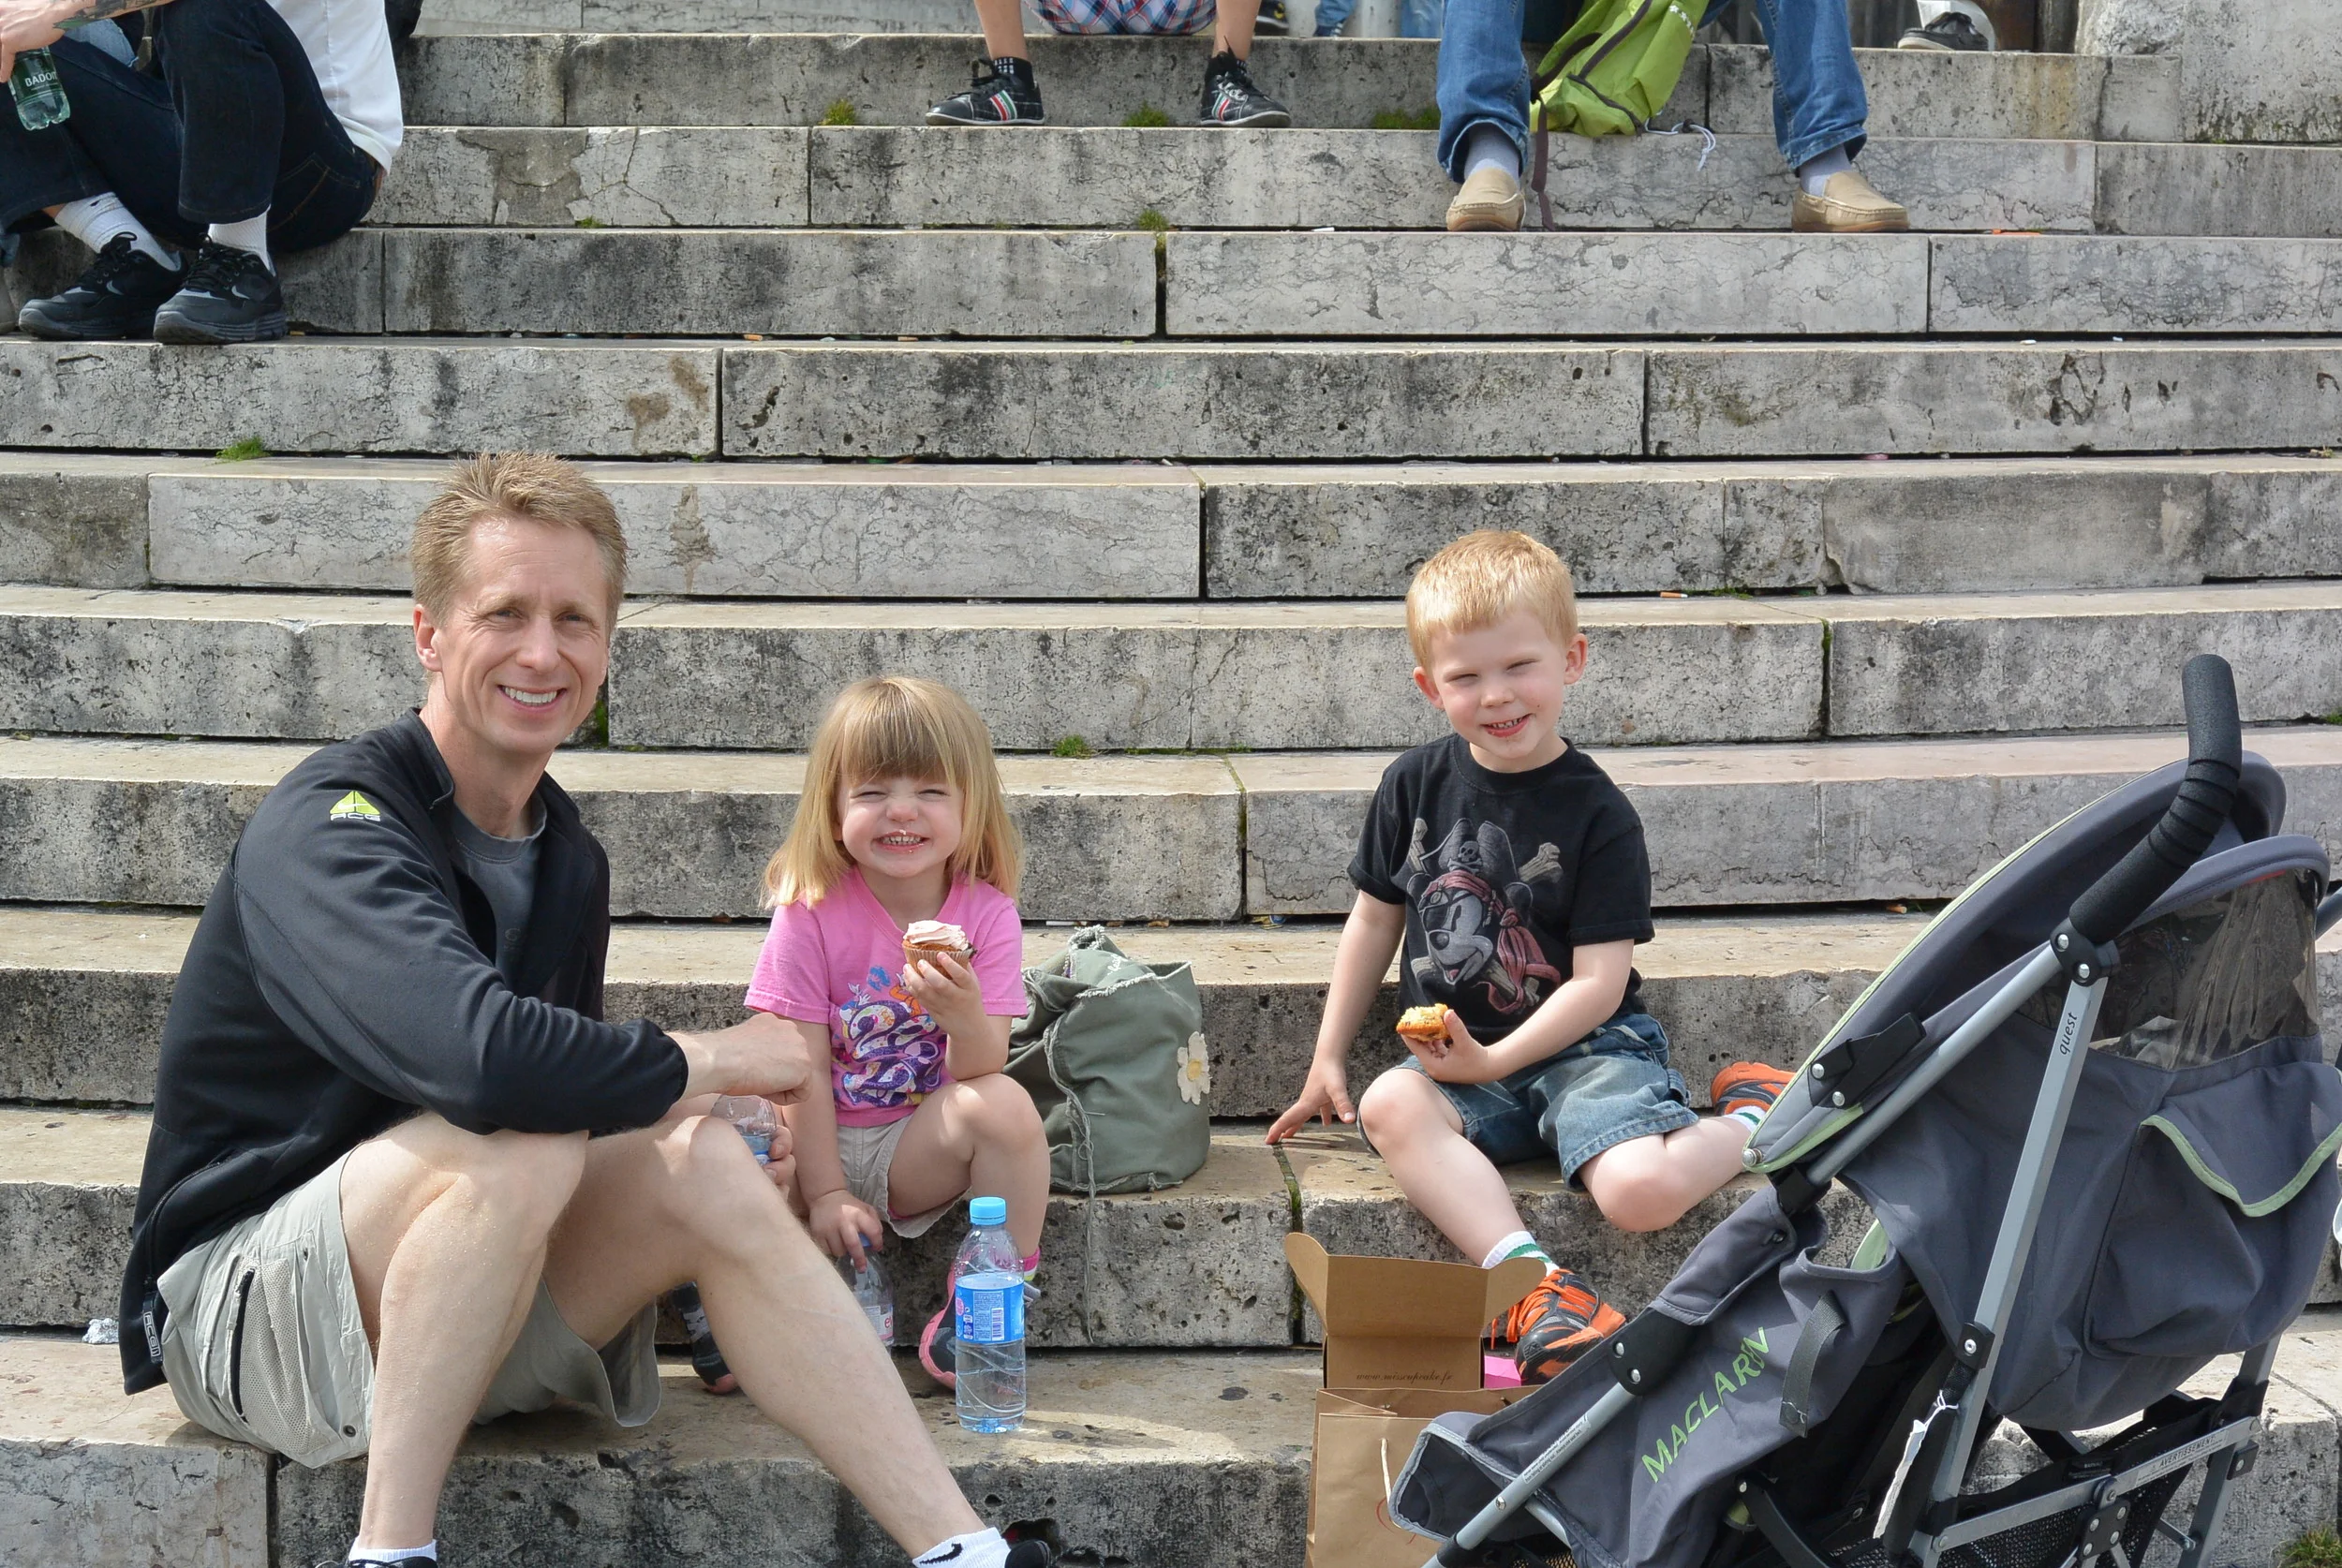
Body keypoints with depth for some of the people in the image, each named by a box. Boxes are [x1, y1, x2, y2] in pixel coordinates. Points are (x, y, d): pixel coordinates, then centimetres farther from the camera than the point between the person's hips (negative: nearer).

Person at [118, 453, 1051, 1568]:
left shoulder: (567, 859, 7)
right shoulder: (331, 826, -21)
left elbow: (576, 1088, 14)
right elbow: (485, 1054, -38)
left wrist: (691, 1115, -8)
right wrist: (707, 1064, -22)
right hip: (234, 1298, -7)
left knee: (702, 1169, -15)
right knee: (513, 1140, -32)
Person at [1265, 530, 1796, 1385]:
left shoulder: (1598, 815, -7)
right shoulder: (1415, 786, 5)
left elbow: (1599, 984, -9)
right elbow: (1375, 921, 16)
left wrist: (1493, 1059, -18)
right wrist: (1328, 1058, 14)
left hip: (1583, 1044, -3)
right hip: (1456, 1054, 4)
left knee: (1644, 1191, -30)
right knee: (1390, 1105, -31)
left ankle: (1753, 1120, 3)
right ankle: (1533, 1281, -38)